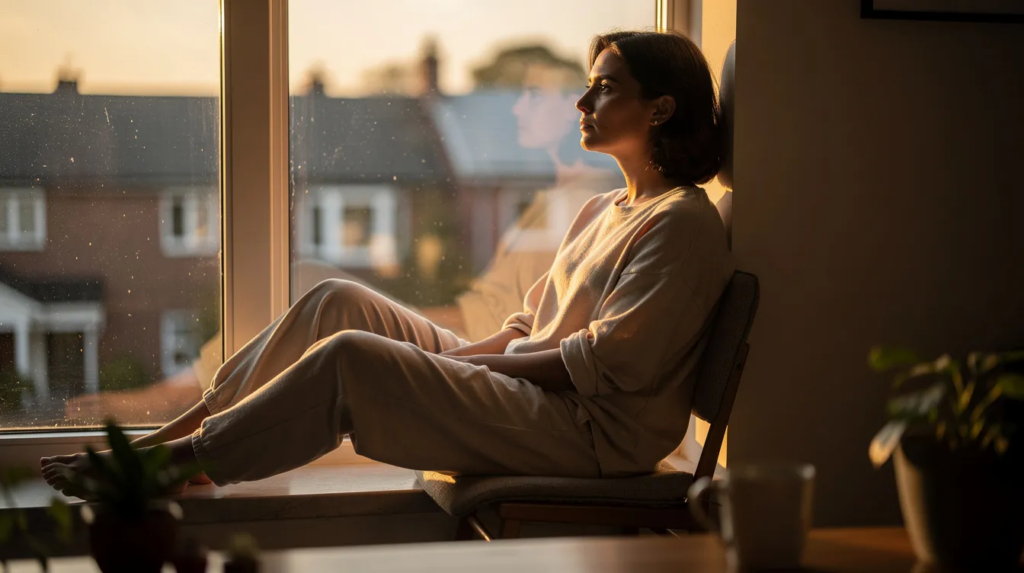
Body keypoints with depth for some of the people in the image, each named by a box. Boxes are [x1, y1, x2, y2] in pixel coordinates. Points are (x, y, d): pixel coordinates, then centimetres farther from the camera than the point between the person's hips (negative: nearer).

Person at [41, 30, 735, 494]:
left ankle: (176, 460, -12)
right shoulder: (602, 211, 20)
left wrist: (468, 358, -13)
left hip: (592, 431, -9)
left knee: (348, 357, -23)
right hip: (526, 390, 9)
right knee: (338, 301, -4)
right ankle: (186, 427, -4)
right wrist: (463, 353, 1)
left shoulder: (682, 222, -10)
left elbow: (607, 362, -17)